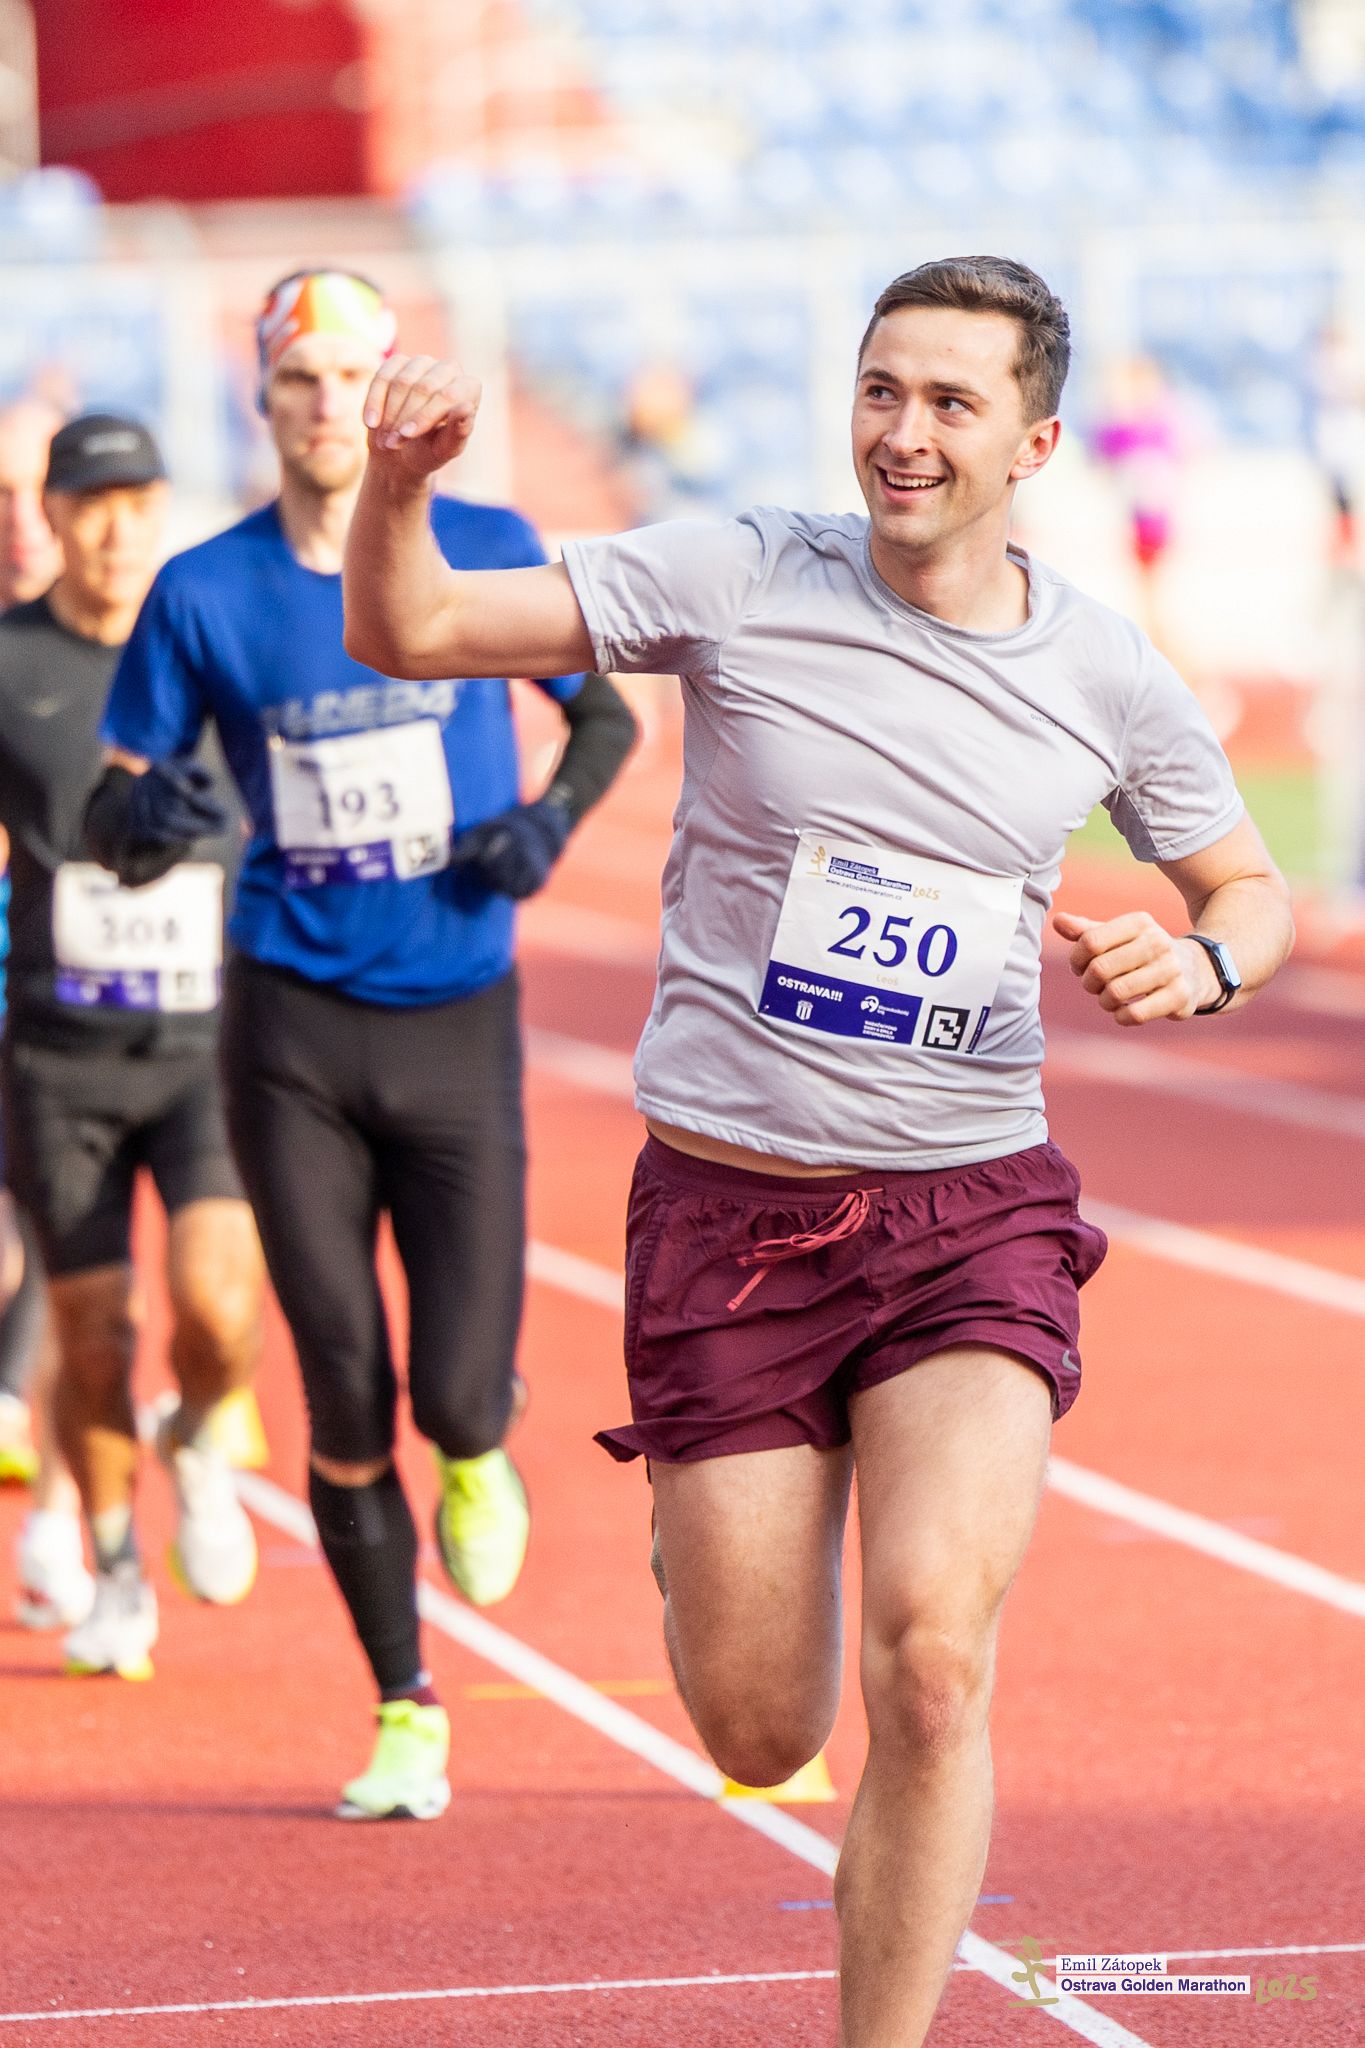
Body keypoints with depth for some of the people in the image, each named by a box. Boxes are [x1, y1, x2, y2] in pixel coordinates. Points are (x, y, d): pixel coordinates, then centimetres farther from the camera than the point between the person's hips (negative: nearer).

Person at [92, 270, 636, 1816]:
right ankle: (405, 1713, 17)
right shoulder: (205, 594, -1)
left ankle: (473, 1456, 31)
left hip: (459, 1023, 0)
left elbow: (606, 713, 12)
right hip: (293, 1031, 0)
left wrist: (551, 819, -8)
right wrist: (138, 818, -20)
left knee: (458, 1396, -8)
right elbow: (117, 801, 3)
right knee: (345, 1401, 0)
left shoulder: (487, 556, 0)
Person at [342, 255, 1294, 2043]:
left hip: (977, 1221, 0)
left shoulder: (1109, 675, 0)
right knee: (759, 1740, 3)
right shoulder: (734, 583, -6)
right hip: (728, 1210, 0)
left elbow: (1253, 886, 16)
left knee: (931, 1661, -22)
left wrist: (1195, 964, -7)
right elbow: (403, 632, -8)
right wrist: (398, 483, -30)